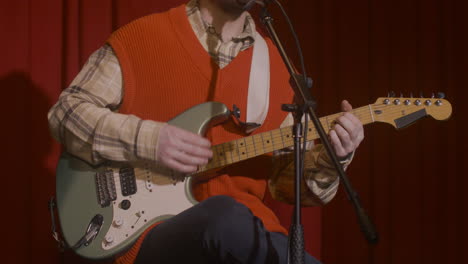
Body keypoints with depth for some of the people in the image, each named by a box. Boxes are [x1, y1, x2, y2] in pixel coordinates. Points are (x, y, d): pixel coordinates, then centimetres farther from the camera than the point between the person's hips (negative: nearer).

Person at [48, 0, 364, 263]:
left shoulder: (273, 62, 14)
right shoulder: (141, 38, 3)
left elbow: (288, 176, 15)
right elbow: (66, 112, 1)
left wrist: (326, 161, -7)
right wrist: (146, 139, -13)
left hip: (249, 231, 3)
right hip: (152, 233, -2)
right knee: (226, 216, -36)